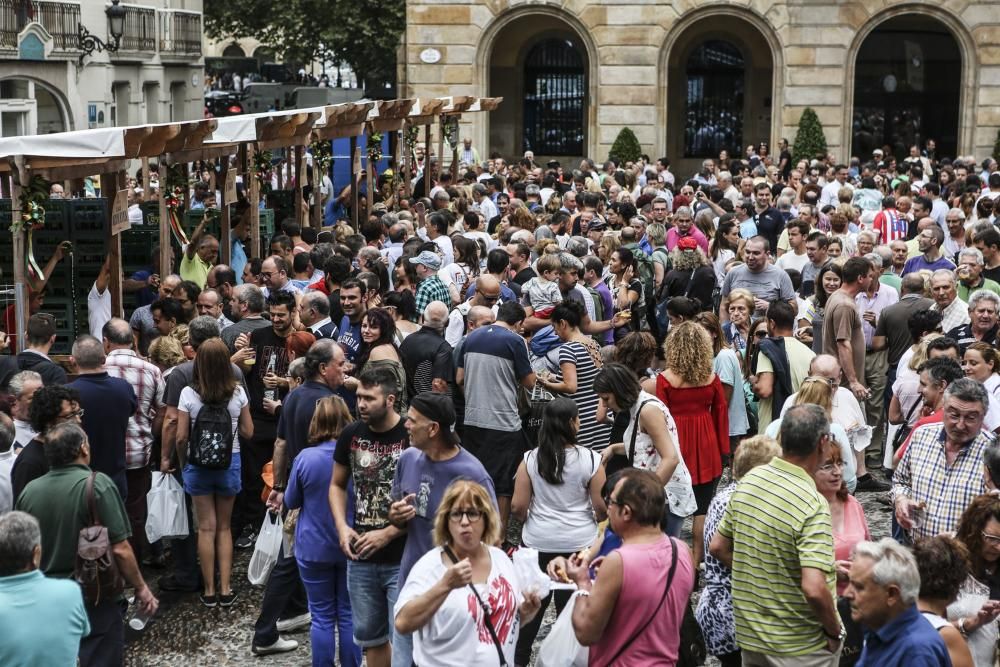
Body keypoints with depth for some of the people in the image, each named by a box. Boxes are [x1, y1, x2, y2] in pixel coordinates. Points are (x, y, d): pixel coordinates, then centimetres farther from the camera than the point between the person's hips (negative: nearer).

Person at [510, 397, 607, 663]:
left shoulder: (531, 459, -7)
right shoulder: (589, 459, -11)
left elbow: (517, 506, -7)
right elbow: (602, 507, -7)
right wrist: (595, 520, 15)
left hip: (538, 542, 2)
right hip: (579, 543, -1)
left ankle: (518, 658, 24)